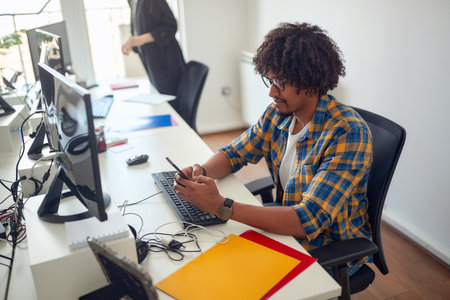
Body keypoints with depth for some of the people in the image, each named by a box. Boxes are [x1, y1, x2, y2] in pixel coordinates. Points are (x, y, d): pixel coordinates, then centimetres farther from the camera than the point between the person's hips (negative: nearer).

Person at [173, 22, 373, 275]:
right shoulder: (278, 113, -6)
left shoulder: (348, 133, -28)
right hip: (289, 228, 6)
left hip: (334, 251, -6)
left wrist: (220, 205, -37)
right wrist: (201, 171, -18)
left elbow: (308, 220, -34)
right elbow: (233, 154, 6)